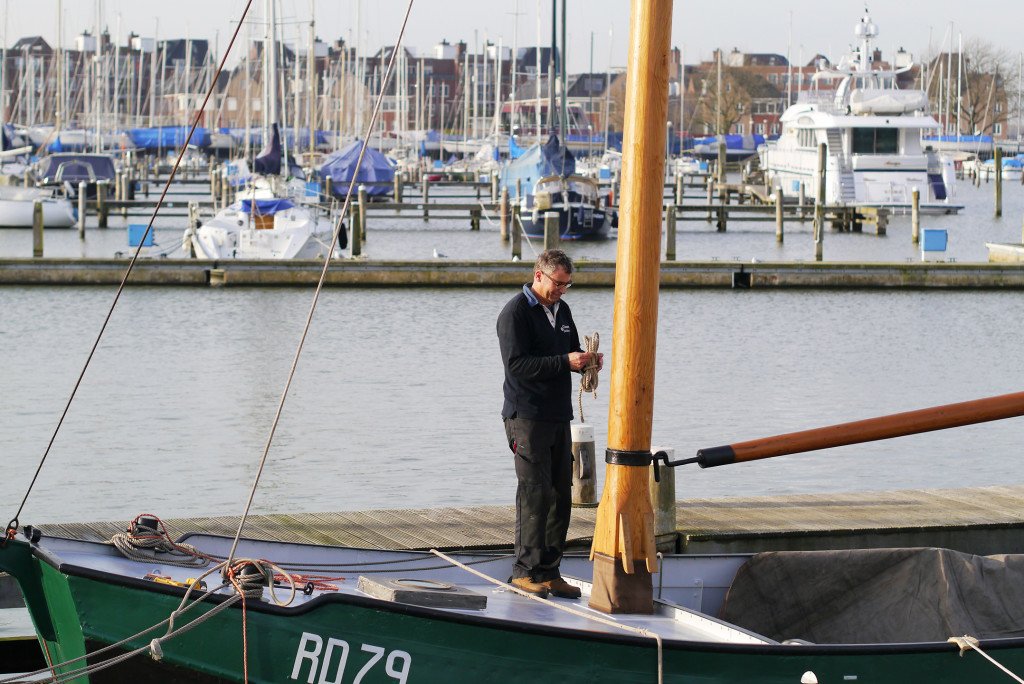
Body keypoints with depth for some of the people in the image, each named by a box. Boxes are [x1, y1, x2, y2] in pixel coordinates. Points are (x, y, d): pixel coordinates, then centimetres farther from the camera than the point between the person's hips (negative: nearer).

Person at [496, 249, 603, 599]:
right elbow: (517, 364, -18)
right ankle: (526, 570, -6)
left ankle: (548, 571, 11)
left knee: (561, 495, 6)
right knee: (535, 493, -11)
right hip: (527, 416, -8)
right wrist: (565, 361, -22)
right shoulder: (515, 313, -9)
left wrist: (587, 360, 0)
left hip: (559, 417, 8)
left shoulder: (561, 310, 16)